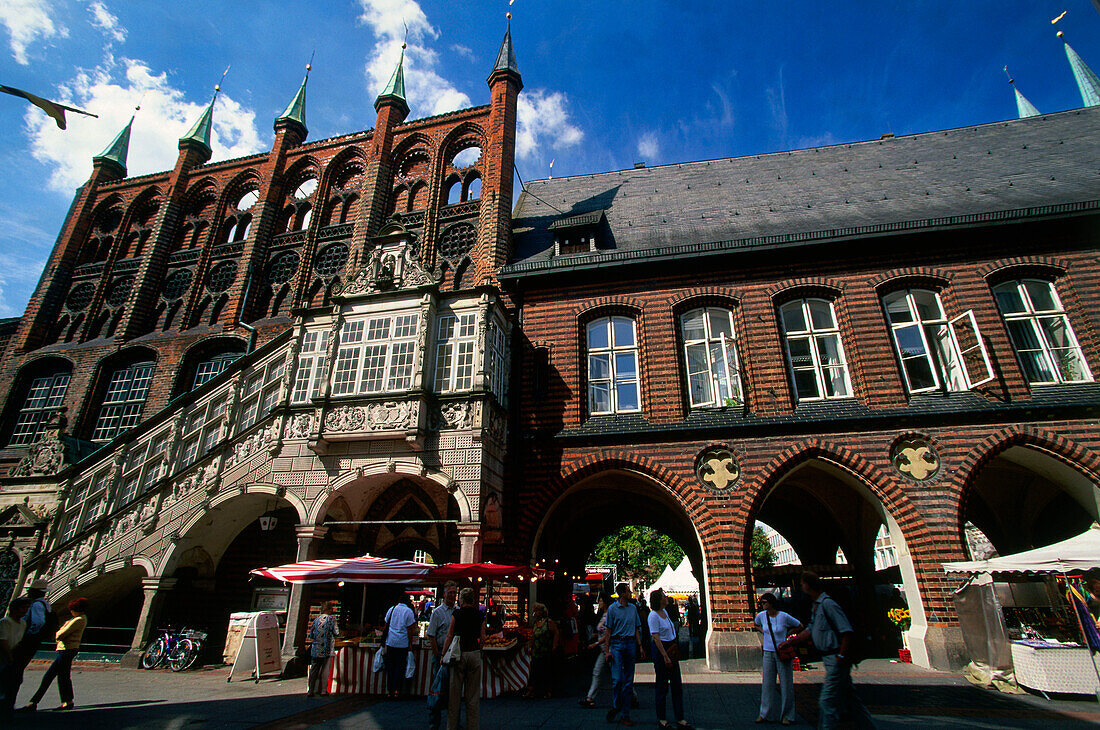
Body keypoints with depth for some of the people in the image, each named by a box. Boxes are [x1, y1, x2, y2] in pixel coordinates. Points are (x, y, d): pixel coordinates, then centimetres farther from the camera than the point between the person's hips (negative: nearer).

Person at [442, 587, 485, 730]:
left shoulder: (456, 614, -6)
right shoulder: (480, 615, 1)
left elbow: (449, 636, -4)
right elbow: (483, 639, 2)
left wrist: (443, 655, 4)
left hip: (459, 654, -2)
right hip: (475, 654, 2)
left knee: (455, 693, 10)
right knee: (473, 694, 11)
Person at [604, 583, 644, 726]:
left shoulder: (633, 608, 11)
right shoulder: (612, 608, -1)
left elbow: (637, 628, 16)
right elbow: (608, 631, 0)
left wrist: (640, 646, 8)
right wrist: (607, 650, -5)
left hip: (631, 643, 4)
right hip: (617, 643, -4)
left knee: (629, 681, 6)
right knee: (617, 679, -10)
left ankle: (625, 714, 14)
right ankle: (615, 707, 14)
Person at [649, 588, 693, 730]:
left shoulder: (665, 611, 9)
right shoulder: (653, 615, -17)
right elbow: (656, 637, -20)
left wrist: (674, 652, 18)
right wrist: (665, 656, -22)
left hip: (672, 649, 8)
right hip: (661, 650, -8)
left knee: (677, 684, 9)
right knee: (662, 685, 3)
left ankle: (680, 718, 17)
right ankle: (661, 718, 16)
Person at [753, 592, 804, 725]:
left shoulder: (784, 616, -13)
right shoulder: (761, 615, -2)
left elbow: (800, 626, 1)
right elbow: (756, 624, 21)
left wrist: (787, 633, -5)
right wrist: (764, 632, 5)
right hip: (768, 653, 3)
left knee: (786, 683, 4)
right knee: (767, 683, 6)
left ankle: (787, 715, 17)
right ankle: (765, 713, 15)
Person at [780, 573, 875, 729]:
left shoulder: (828, 604, -18)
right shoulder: (816, 606, 13)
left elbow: (847, 631, -22)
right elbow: (810, 631, 20)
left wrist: (842, 656, -21)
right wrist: (789, 642, 18)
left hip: (836, 659, -10)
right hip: (829, 658, 10)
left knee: (827, 701, -5)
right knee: (850, 699, 18)